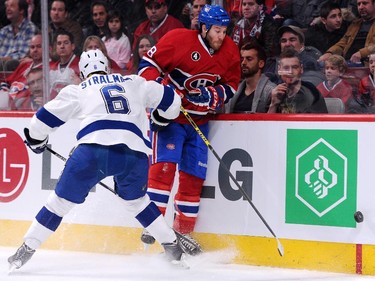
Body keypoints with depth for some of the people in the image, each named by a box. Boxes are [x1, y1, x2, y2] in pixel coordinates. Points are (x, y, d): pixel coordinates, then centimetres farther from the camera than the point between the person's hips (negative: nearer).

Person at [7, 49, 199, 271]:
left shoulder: (78, 91, 23)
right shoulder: (134, 83, 28)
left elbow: (45, 119, 24)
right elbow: (170, 101, 33)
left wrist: (37, 142, 44)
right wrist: (158, 119, 54)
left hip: (94, 149, -2)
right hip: (135, 152, 2)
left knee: (62, 200, 11)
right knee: (136, 201, 28)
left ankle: (27, 249, 11)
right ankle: (172, 244, 25)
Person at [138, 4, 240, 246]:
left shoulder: (230, 51, -2)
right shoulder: (178, 39, -16)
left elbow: (231, 86, 5)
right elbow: (149, 62, -9)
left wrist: (212, 95, -14)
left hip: (199, 121, 5)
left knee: (194, 176, 4)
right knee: (164, 165, -19)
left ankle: (183, 232, 14)